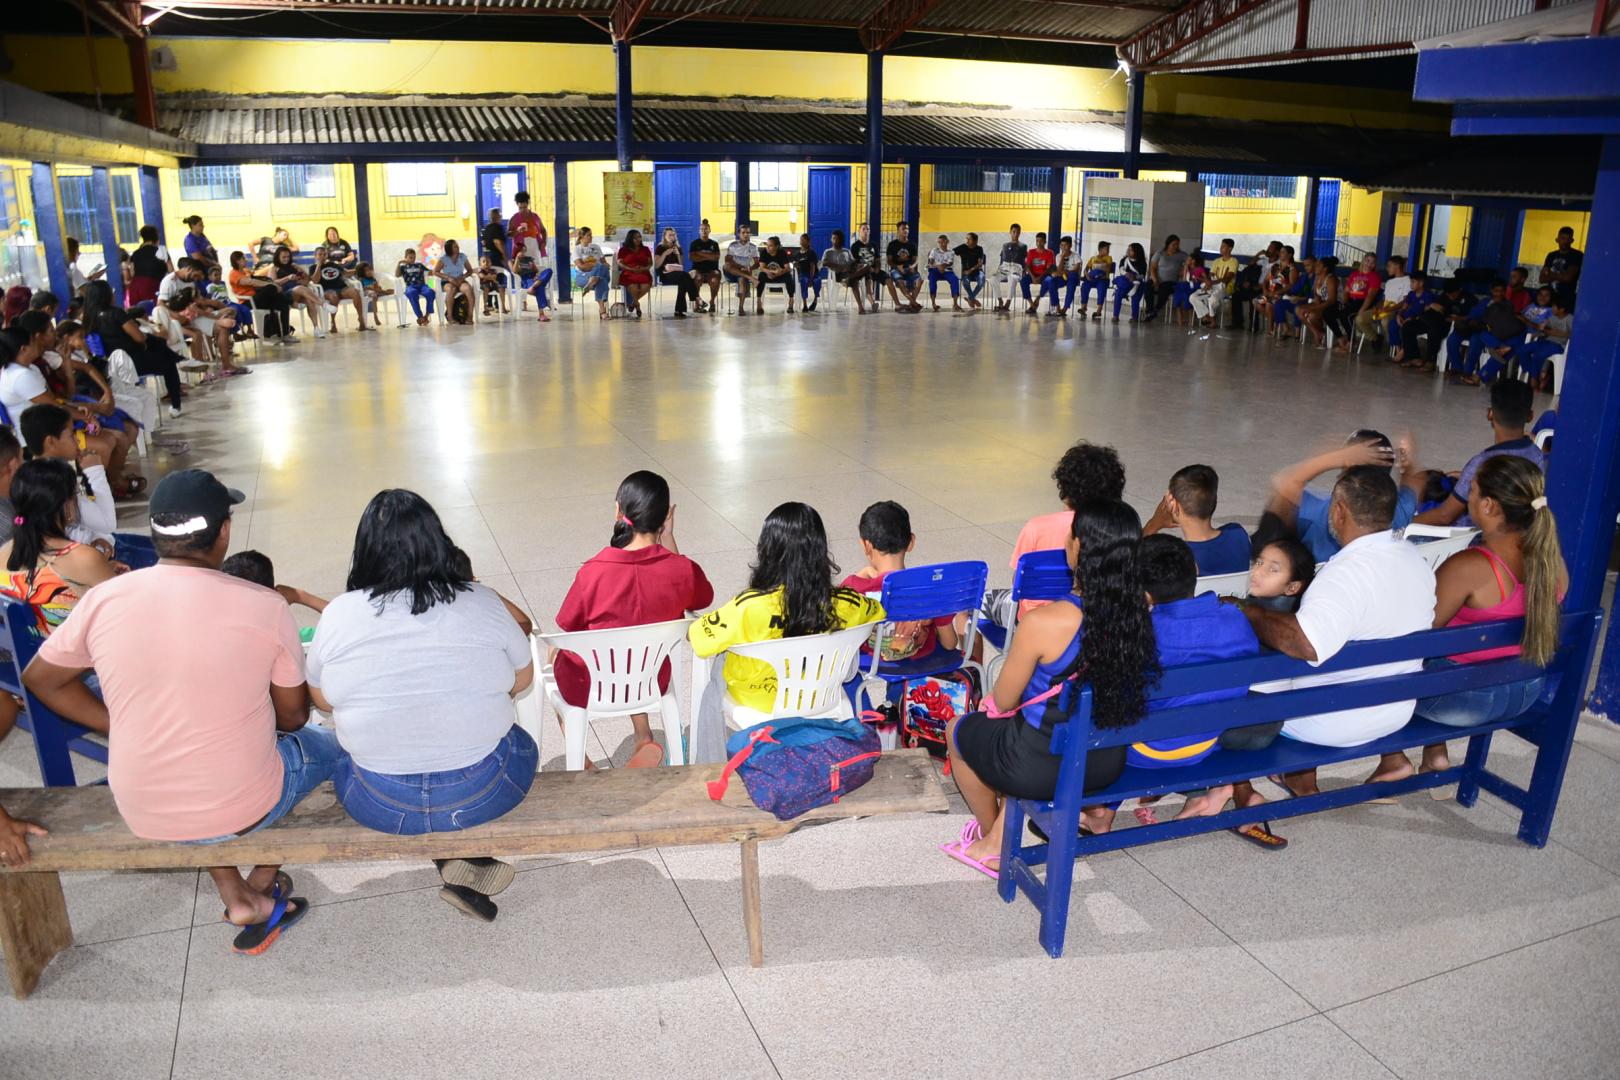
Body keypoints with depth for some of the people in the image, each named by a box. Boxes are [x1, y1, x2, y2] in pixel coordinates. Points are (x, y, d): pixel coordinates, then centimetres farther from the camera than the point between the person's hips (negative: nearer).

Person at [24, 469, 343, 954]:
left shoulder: (104, 598, -10)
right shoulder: (264, 606, -17)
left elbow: (41, 679, 9)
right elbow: (293, 717, -3)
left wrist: (120, 727, 14)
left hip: (143, 816, 3)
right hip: (244, 809, -3)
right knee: (326, 744, 27)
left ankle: (237, 897, 26)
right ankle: (262, 888, 30)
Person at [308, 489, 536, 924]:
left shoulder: (338, 614, -8)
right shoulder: (482, 602, -9)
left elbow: (321, 700, 6)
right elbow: (523, 679, 5)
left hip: (380, 805, 2)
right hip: (482, 794, -1)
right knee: (520, 743, 32)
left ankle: (454, 860, 20)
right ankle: (474, 861, 10)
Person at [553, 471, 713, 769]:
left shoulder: (592, 572, -28)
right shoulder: (683, 570, -22)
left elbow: (568, 627, -11)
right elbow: (702, 599, 3)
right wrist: (669, 540, -4)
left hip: (590, 688, -2)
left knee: (557, 652, 32)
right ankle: (644, 739, 27)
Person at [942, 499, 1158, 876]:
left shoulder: (1044, 623, -30)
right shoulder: (1142, 608, -13)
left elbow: (1004, 701, -14)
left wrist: (996, 699, 10)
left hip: (1044, 767, -5)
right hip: (1110, 762, 6)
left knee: (958, 731, 26)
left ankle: (991, 835, 49)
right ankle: (996, 844, 37)